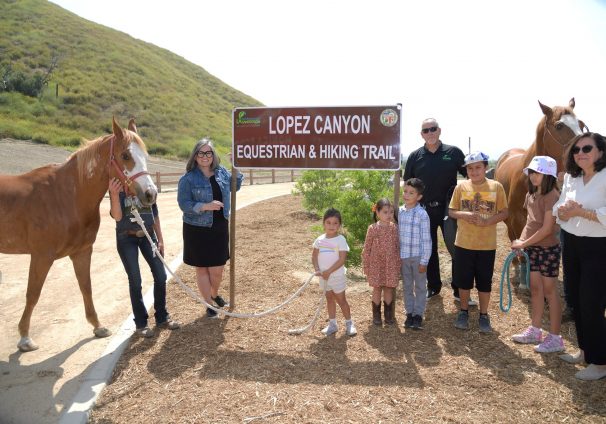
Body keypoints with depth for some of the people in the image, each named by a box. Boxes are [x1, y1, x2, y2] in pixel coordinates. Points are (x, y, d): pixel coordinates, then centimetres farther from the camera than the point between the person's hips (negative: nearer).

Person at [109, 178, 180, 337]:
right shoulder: (117, 186, -9)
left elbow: (154, 213, 8)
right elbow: (117, 217, -20)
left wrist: (160, 239, 8)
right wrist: (114, 194, -35)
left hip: (148, 235, 4)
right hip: (126, 238, -3)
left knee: (161, 276, 3)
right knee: (135, 281, 0)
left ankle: (162, 317, 21)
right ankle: (141, 323, 16)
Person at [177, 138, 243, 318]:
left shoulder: (221, 172, 3)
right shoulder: (188, 179, -12)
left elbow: (235, 186, 18)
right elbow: (184, 204, -14)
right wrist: (206, 206, -26)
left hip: (220, 228, 4)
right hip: (198, 230, -4)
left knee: (218, 269, 12)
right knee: (202, 268, 9)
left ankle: (215, 295, 41)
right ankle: (209, 305, 24)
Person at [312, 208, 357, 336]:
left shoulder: (340, 240, -15)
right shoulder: (320, 240, 0)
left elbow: (342, 259, -19)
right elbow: (314, 256, 5)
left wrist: (329, 271, -21)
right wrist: (317, 269, -11)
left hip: (337, 276, -5)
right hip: (324, 276, 5)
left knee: (341, 300, 4)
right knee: (329, 299, 16)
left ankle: (349, 323, 20)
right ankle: (332, 324, 27)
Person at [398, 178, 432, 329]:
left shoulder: (422, 214, -13)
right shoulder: (399, 212, 1)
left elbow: (426, 239, -11)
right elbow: (397, 234, 7)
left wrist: (424, 261, -12)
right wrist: (397, 255, 6)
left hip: (418, 257, -4)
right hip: (403, 256, 4)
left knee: (420, 287, 9)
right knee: (407, 287, 14)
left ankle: (418, 314, 20)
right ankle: (409, 313, 26)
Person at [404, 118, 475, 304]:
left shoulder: (454, 152, -1)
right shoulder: (415, 156, 2)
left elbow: (470, 175, 5)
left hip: (449, 208, -1)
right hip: (424, 210, 1)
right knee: (429, 251, 12)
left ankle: (460, 291, 16)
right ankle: (433, 287, 29)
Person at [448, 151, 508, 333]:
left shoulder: (496, 187, -3)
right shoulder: (461, 186, -1)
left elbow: (504, 213, 0)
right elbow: (451, 211, 3)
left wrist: (487, 221, -18)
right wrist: (465, 214, -18)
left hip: (487, 245, -1)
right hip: (463, 243, 1)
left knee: (485, 281, 9)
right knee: (464, 280, 11)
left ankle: (484, 315, 25)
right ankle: (464, 311, 29)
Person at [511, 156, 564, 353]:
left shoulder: (552, 196, -18)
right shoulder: (531, 194, 7)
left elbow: (547, 229, -22)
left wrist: (524, 243, -18)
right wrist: (520, 242, 2)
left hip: (548, 249, -8)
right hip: (532, 248, 8)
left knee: (549, 291, 1)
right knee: (535, 289, 15)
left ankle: (555, 338, 12)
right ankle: (535, 331, 27)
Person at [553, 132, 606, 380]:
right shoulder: (570, 177, 8)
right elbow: (558, 209, 10)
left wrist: (582, 212, -27)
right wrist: (564, 210, -11)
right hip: (571, 245, 7)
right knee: (576, 302, 17)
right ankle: (585, 350, 35)